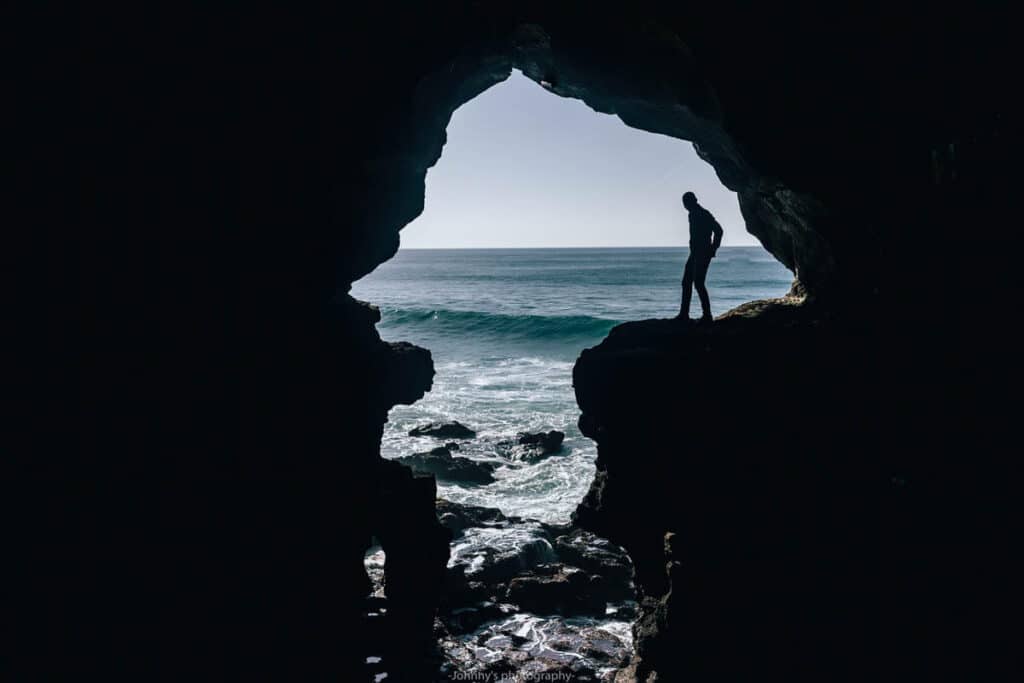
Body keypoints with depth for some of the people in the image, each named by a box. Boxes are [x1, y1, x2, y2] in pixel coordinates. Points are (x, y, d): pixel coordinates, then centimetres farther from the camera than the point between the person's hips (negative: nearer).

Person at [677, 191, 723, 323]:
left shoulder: (704, 214, -12)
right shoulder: (693, 214, 17)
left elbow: (718, 230, -18)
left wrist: (712, 249, -15)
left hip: (703, 254, -10)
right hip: (695, 254, 10)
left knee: (698, 283, -13)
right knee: (686, 282, 8)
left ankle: (707, 315, -9)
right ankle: (684, 314, 12)